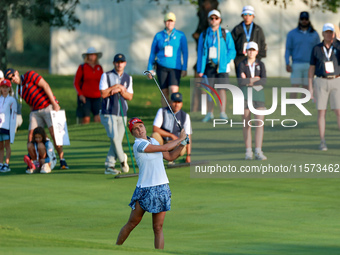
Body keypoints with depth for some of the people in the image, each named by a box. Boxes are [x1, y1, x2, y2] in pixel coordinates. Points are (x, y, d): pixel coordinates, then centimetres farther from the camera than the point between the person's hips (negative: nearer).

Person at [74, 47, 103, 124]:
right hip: (85, 97, -3)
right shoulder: (82, 67, 1)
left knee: (98, 118, -11)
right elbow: (76, 83, 4)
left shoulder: (99, 68, 11)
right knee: (86, 119, -7)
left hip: (97, 97, 3)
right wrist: (80, 94, -7)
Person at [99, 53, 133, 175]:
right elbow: (103, 94, -9)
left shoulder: (128, 78, 13)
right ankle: (122, 159, 0)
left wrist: (120, 90, -10)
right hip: (108, 113, -4)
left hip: (122, 113, 4)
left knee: (118, 140, -1)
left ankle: (109, 166, 4)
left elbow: (130, 96, 6)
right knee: (114, 137, -19)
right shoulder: (106, 76, 0)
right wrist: (116, 87, -8)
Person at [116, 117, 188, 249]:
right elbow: (164, 148, -13)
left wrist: (182, 144, 7)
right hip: (144, 189, -6)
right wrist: (179, 139, 0)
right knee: (131, 224, 3)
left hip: (161, 188, 6)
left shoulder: (153, 141, 12)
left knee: (158, 228, 1)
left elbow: (170, 156, 19)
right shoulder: (139, 145, -12)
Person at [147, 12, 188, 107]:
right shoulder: (158, 36, 6)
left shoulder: (180, 35, 3)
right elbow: (152, 53, 11)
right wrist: (150, 69, 6)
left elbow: (185, 52, 4)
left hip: (175, 67, -2)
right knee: (164, 92, 2)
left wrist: (184, 68, -2)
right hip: (162, 67, 2)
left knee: (174, 91, -17)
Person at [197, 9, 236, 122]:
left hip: (222, 66, -2)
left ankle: (222, 113, -10)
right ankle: (210, 113, 12)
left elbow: (232, 51, 2)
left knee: (222, 89, -10)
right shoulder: (204, 35, 9)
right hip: (208, 65, 2)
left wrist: (224, 63, -11)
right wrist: (200, 70, 2)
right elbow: (200, 53, 9)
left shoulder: (225, 34, 4)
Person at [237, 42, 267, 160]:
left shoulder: (260, 64, 6)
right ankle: (248, 152, 9)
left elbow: (264, 81, -6)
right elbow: (240, 81, -12)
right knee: (247, 124, 2)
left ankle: (258, 152, -15)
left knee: (260, 123, -11)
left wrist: (249, 81, -11)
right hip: (245, 95, -1)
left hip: (258, 94, 1)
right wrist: (255, 79, -9)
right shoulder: (242, 65, 2)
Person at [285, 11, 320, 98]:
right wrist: (287, 64, -8)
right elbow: (288, 49, 3)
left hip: (309, 65, 1)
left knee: (306, 88, 1)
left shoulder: (315, 34, 9)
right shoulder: (292, 34, 5)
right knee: (294, 87, -7)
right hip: (296, 65, -1)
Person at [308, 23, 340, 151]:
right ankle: (322, 142, 5)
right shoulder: (316, 49, 4)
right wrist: (310, 87, 1)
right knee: (321, 111, -1)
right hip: (321, 82, 0)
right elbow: (311, 69, 7)